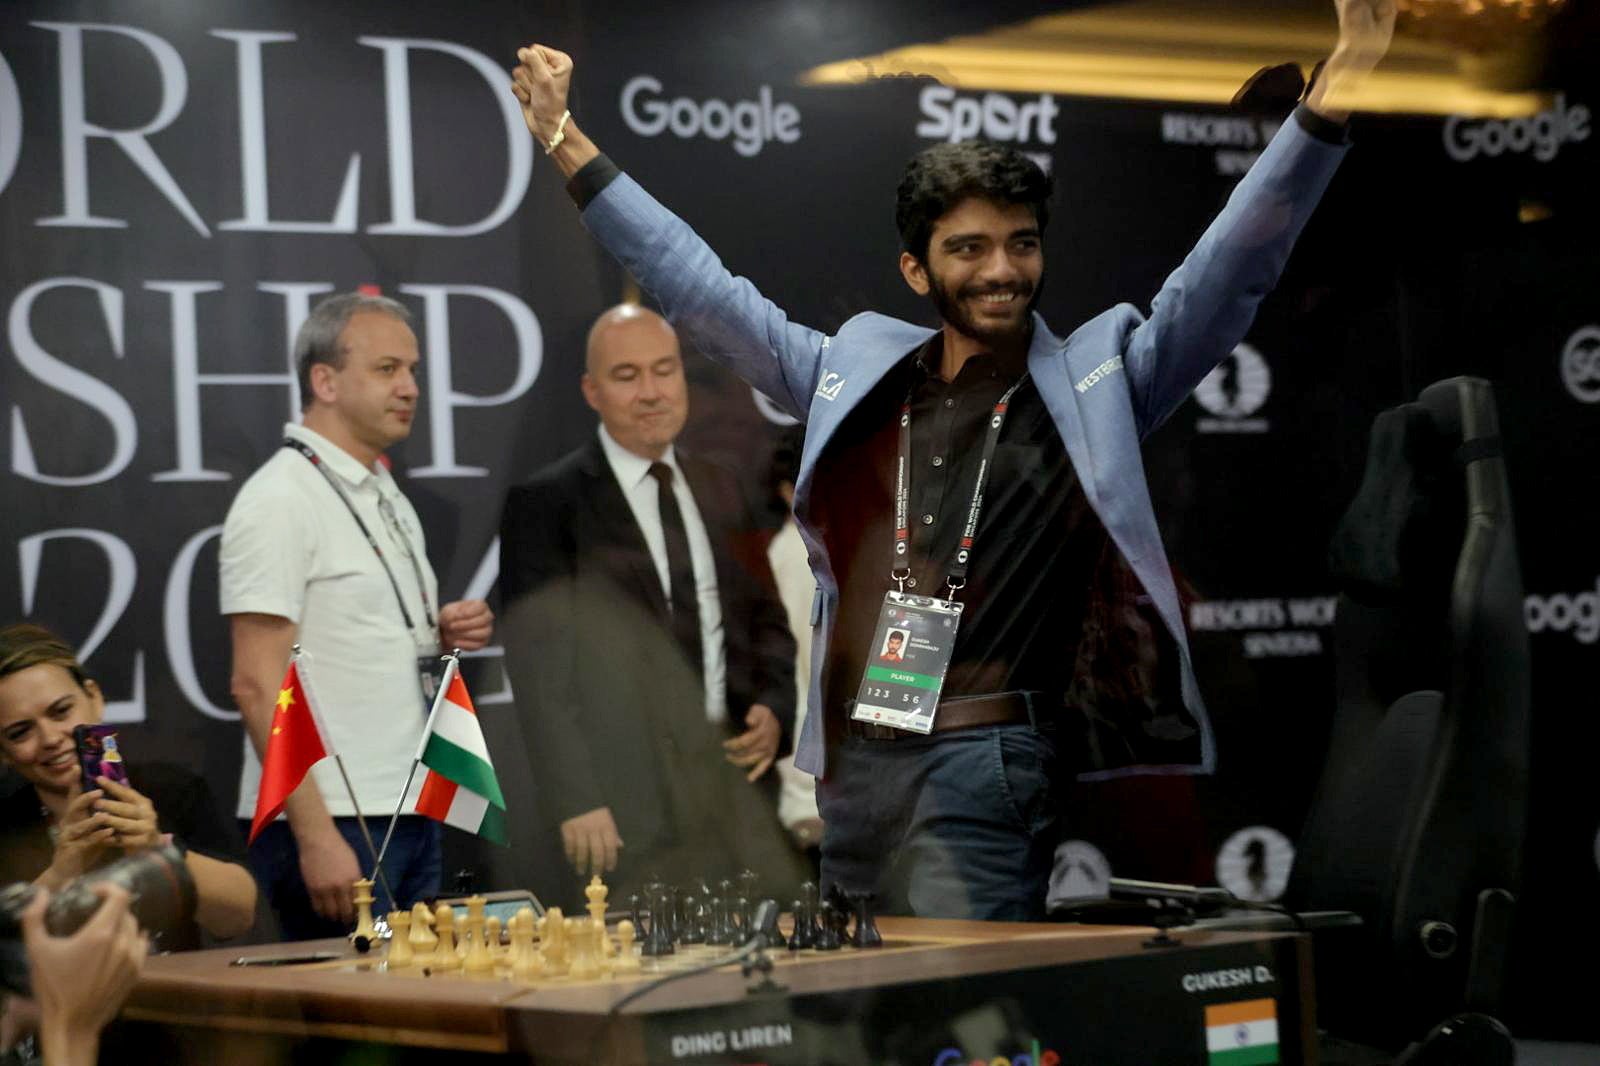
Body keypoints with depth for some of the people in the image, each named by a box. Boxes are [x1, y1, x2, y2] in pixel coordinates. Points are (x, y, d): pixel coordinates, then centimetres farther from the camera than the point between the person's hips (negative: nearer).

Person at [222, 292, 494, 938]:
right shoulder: (281, 499, -10)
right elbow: (257, 684, -16)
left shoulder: (385, 497, 17)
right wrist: (316, 837, -22)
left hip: (412, 818, 8)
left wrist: (444, 636, 4)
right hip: (331, 821, -8)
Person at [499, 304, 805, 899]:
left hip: (735, 774, 5)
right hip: (630, 801, -5)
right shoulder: (546, 505, -1)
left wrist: (774, 710, 4)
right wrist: (576, 800, -13)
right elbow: (538, 665, -6)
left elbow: (766, 621, 23)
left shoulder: (720, 492, 16)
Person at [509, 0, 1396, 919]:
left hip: (984, 771, -4)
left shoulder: (1095, 380, 3)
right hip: (852, 766, 5)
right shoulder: (856, 375, 13)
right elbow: (704, 291, 20)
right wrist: (569, 145, 22)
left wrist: (1332, 94, -15)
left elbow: (1233, 267, -4)